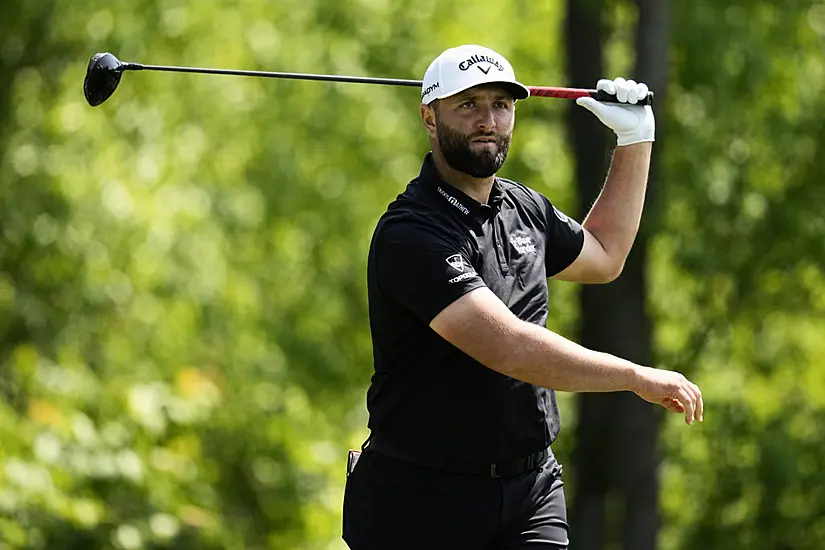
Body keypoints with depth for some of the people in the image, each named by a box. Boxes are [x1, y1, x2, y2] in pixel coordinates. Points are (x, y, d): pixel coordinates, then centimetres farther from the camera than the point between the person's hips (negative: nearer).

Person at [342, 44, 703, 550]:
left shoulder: (524, 207, 9)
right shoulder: (410, 236, -18)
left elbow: (603, 255, 32)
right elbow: (508, 347, -28)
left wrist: (635, 138, 25)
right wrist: (640, 377, -23)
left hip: (531, 489, 6)